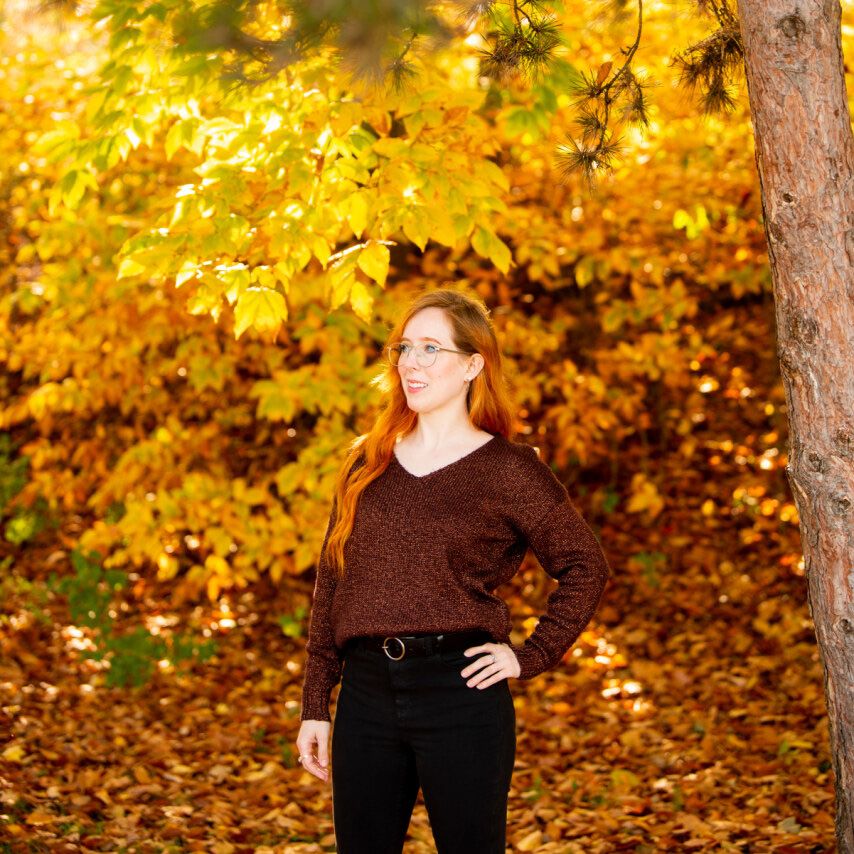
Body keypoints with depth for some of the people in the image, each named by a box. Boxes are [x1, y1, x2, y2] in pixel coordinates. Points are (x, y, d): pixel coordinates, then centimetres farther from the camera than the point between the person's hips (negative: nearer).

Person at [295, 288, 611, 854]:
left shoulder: (507, 470, -2)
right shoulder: (367, 463, 11)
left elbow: (586, 567, 2)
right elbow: (330, 586, 12)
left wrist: (532, 656, -4)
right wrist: (315, 706, 9)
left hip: (460, 695, -4)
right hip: (367, 696, 4)